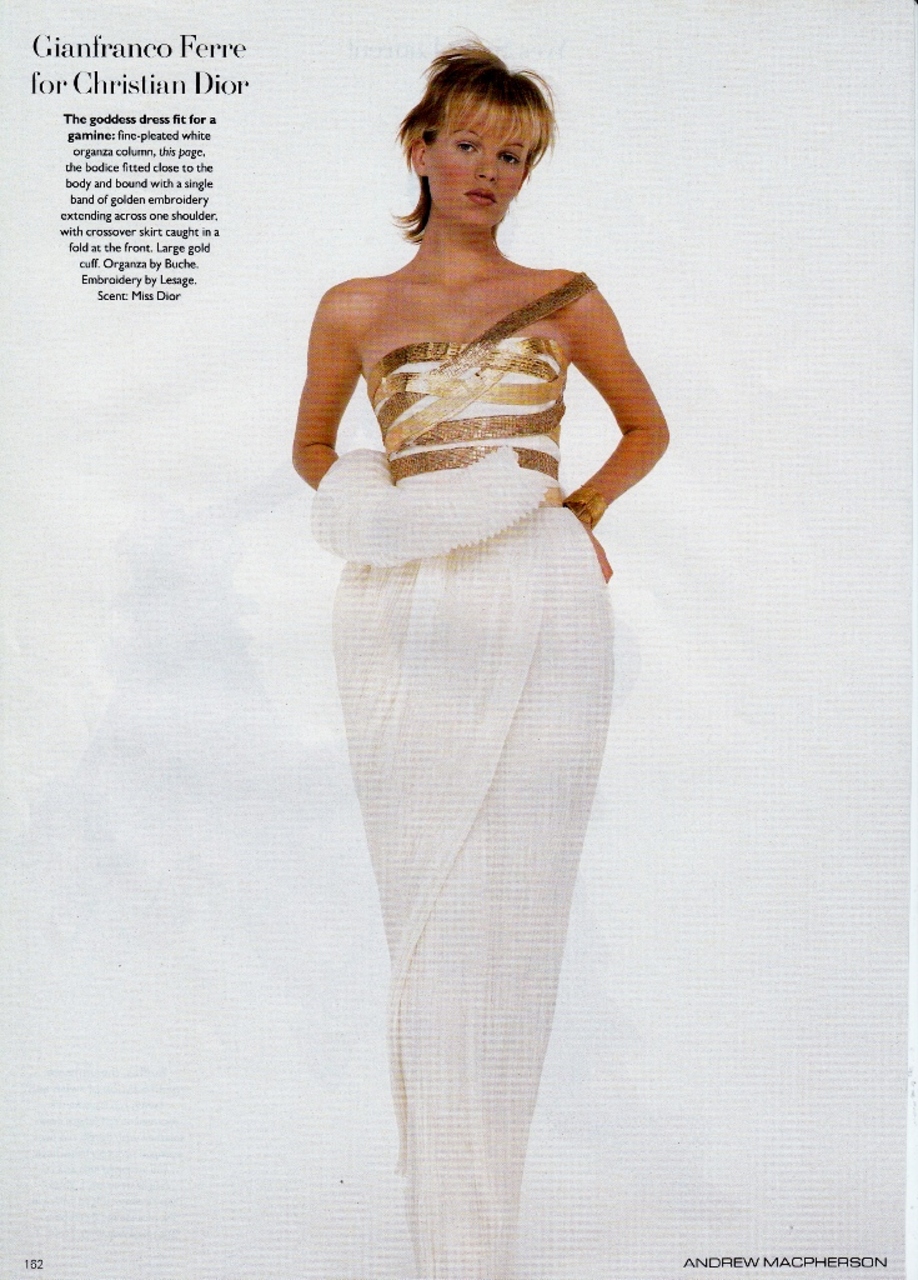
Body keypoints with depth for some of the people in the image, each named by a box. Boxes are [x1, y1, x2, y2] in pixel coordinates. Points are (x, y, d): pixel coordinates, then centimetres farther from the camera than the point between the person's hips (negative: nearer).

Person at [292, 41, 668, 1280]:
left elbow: (647, 426, 22)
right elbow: (312, 447, 25)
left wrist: (580, 508, 7)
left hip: (540, 608, 0)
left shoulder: (564, 299, 11)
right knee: (426, 908, 1)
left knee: (511, 910, -1)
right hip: (408, 613, 1)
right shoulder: (354, 311, 13)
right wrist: (371, 515, 8)